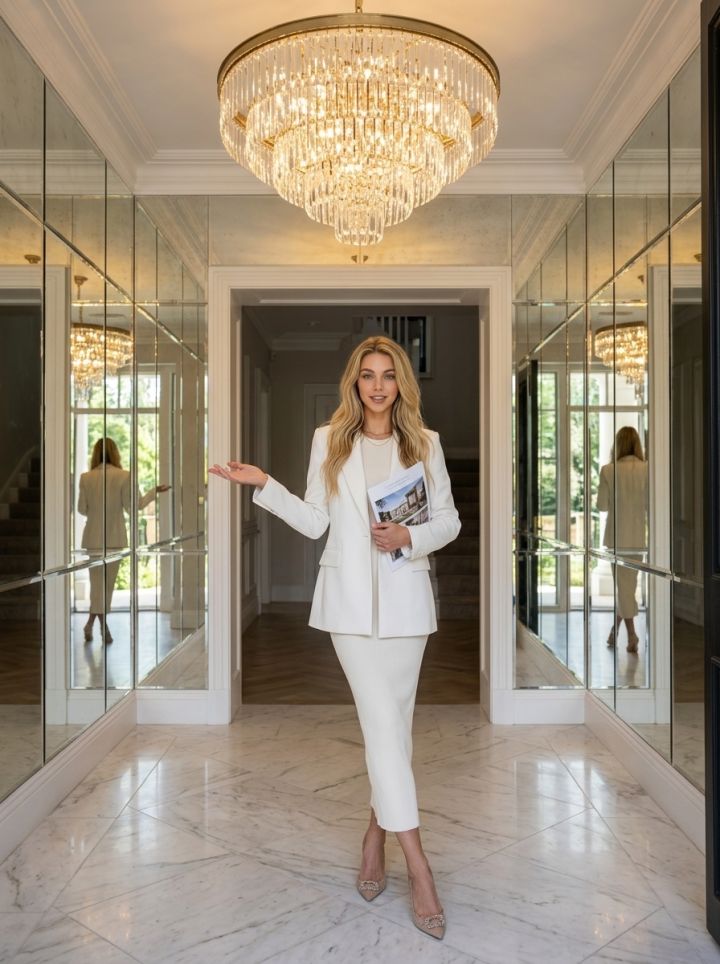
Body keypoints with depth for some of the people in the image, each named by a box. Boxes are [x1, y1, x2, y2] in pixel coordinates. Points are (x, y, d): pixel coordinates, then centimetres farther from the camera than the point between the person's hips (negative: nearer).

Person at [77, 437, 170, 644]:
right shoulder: (123, 476, -10)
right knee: (107, 581, 5)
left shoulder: (86, 477, -1)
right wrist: (154, 492, 5)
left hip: (93, 537, 3)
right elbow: (132, 507, -7)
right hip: (113, 538, -3)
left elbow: (82, 509, 3)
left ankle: (102, 626, 15)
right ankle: (92, 622, -1)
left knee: (98, 581, 13)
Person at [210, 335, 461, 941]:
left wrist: (409, 537, -12)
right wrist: (264, 485, -2)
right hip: (350, 600, -1)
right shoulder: (329, 441, 5)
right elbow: (315, 521, 7)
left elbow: (449, 521, 6)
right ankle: (418, 866, 1)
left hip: (405, 600, 1)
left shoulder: (425, 443, 5)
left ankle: (377, 832, 33)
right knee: (383, 720, -5)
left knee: (395, 721, 10)